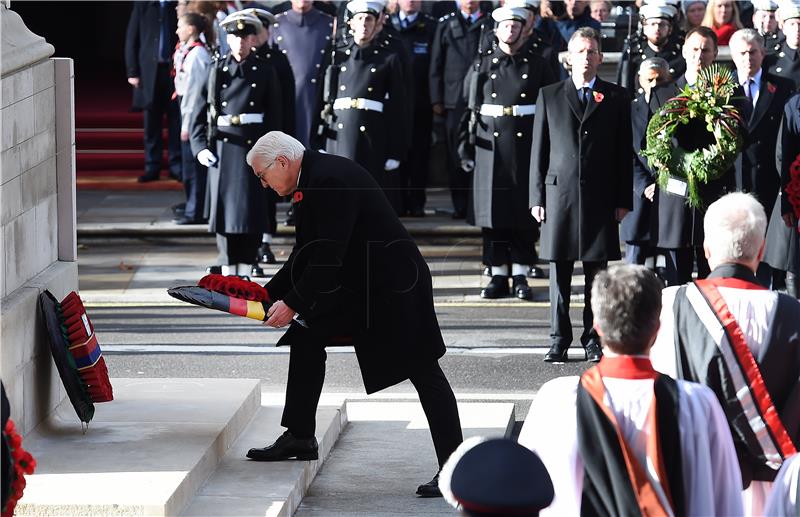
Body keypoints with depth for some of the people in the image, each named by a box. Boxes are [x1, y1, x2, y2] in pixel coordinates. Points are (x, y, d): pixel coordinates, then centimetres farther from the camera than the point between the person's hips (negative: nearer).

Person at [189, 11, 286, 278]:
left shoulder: (266, 71, 3)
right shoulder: (217, 70, 5)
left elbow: (275, 114, 3)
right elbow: (200, 110, 5)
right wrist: (199, 146, -4)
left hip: (254, 145, -1)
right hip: (222, 145, 1)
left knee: (252, 207, -3)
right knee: (223, 205, 2)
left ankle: (246, 266, 3)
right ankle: (228, 266, 11)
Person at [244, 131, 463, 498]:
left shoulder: (332, 180, -23)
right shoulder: (309, 183, 9)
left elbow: (328, 255, -26)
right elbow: (306, 254, 15)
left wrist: (293, 304, -21)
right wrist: (268, 295, 11)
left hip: (393, 285, -10)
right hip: (353, 285, 10)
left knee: (423, 371, -7)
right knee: (307, 335, 11)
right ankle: (300, 437, 18)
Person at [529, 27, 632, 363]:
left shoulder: (616, 98, 9)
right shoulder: (549, 96, 10)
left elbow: (624, 151, 7)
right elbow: (539, 150, 9)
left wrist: (623, 200, 1)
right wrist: (537, 197, 2)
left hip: (600, 197, 0)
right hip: (559, 194, 0)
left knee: (597, 273, 2)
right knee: (559, 273, 2)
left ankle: (593, 340, 8)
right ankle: (559, 341, 8)